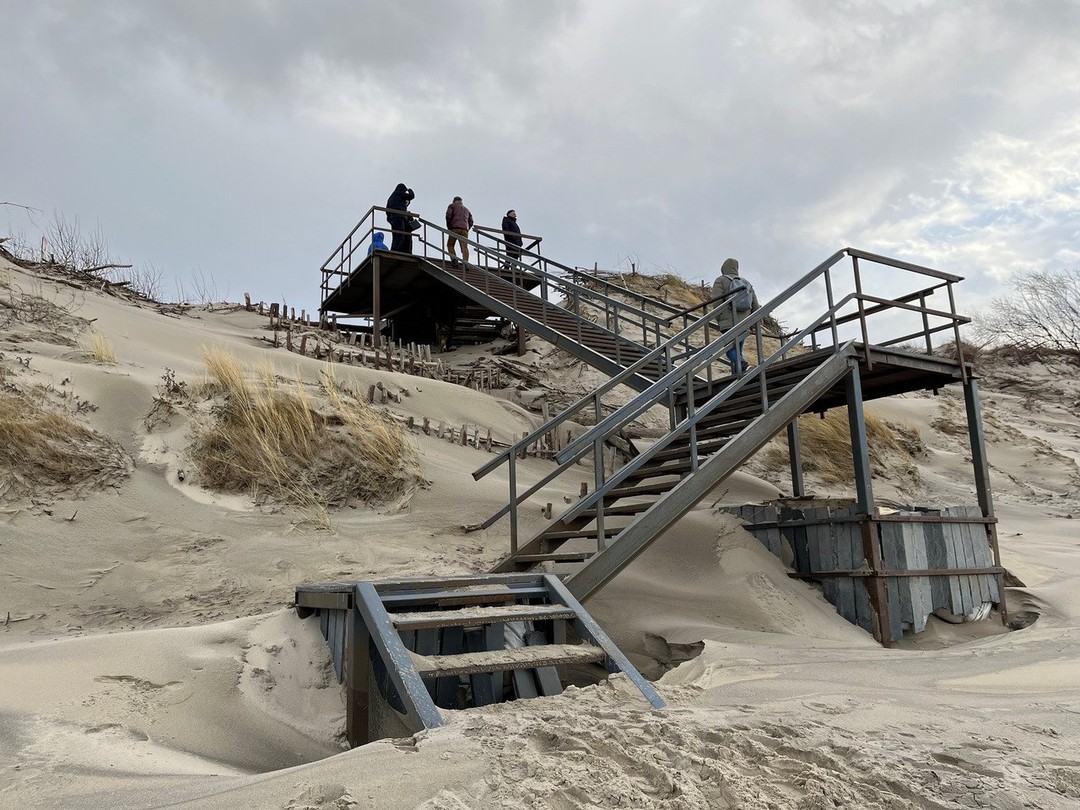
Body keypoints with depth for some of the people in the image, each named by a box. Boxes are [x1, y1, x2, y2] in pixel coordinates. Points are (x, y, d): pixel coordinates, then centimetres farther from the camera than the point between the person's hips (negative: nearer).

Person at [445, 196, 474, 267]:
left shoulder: (452, 206, 19)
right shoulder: (467, 210, 32)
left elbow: (448, 216, 0)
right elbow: (471, 222, 19)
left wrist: (449, 227, 6)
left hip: (455, 228, -3)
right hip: (465, 230, 3)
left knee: (450, 245, 7)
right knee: (465, 247, -8)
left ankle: (454, 260, -15)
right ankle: (466, 263, -29)